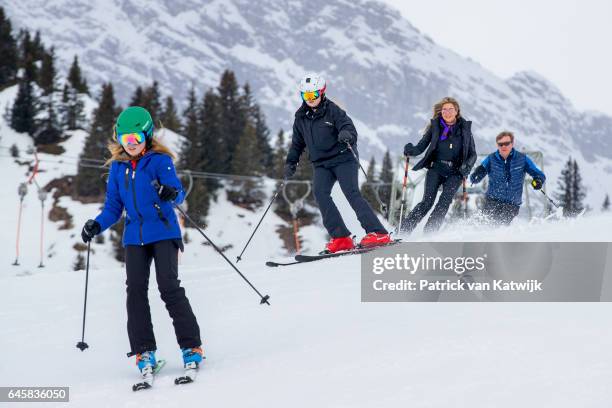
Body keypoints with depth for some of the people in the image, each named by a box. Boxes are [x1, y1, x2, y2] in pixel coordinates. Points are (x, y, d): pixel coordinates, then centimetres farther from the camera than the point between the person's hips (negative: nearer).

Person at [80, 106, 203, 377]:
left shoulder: (159, 161, -4)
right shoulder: (118, 168, 9)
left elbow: (178, 192, -15)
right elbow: (113, 206, 13)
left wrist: (171, 194, -39)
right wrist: (97, 225, -5)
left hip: (163, 233, -4)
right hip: (134, 237, 4)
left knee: (169, 288, -11)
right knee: (135, 290, -4)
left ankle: (191, 346, -3)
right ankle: (144, 351, 3)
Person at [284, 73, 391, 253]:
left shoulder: (332, 110, -5)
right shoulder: (301, 117, 11)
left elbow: (349, 127, -16)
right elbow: (297, 143, 24)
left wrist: (347, 135, -39)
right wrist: (291, 162, 16)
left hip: (343, 158, -5)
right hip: (321, 164, 5)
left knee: (351, 192, -19)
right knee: (320, 193, -18)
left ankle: (378, 233, -18)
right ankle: (341, 237, -19)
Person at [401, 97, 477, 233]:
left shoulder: (465, 127, 5)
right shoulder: (435, 126, 4)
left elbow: (472, 154, 7)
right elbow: (421, 147, 3)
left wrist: (466, 166, -14)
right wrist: (410, 150, -20)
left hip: (455, 172, 1)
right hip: (436, 168, 0)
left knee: (445, 201, -18)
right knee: (427, 202, -13)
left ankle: (429, 232, -18)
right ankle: (404, 230, -11)